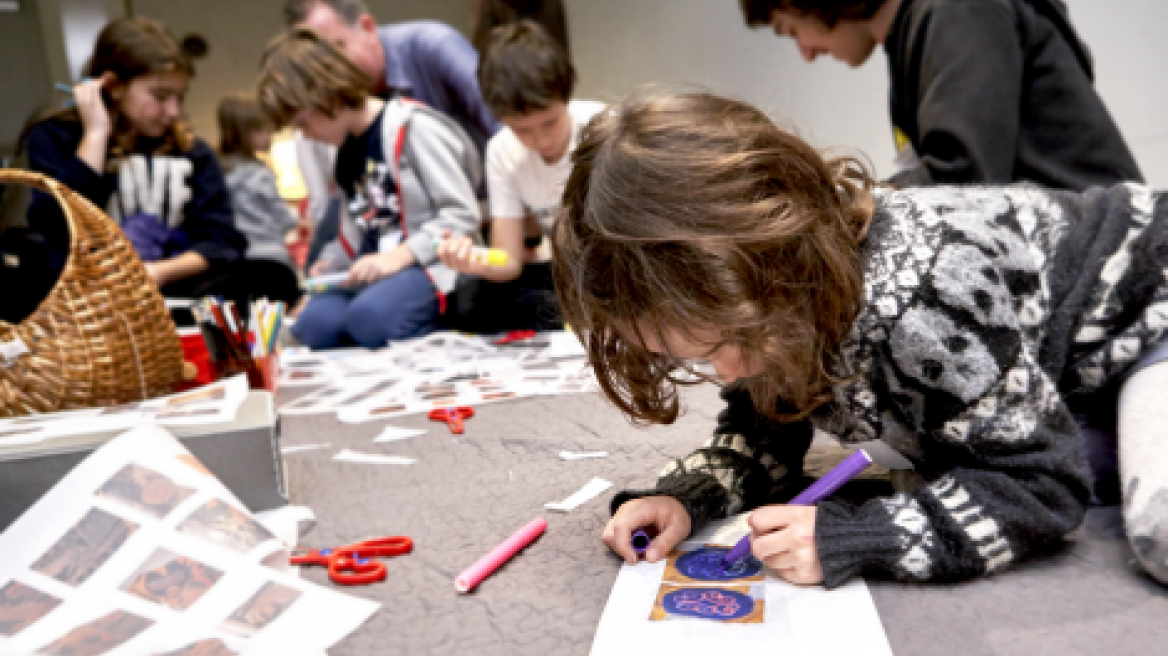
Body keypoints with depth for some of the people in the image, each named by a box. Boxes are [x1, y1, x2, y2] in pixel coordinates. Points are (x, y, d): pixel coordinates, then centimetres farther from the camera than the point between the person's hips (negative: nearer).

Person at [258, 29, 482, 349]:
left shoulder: (413, 127, -9)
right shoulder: (346, 146, 17)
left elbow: (464, 214, -12)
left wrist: (398, 256, -18)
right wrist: (329, 263, 5)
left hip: (430, 262, -6)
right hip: (375, 266, 7)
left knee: (368, 317, -35)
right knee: (311, 325, -22)